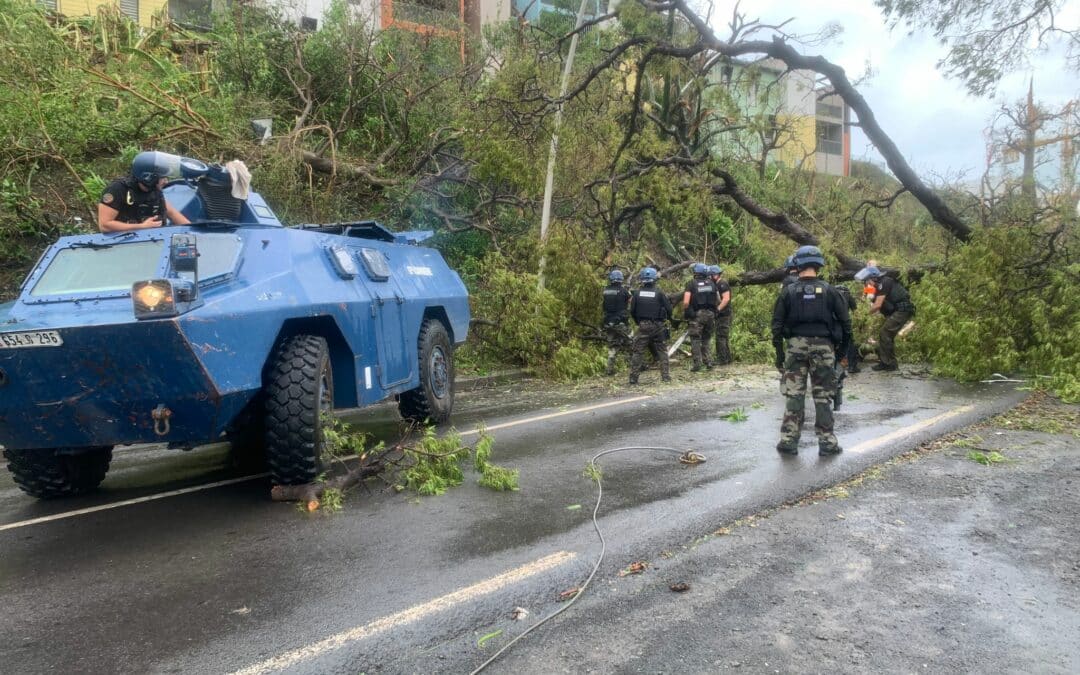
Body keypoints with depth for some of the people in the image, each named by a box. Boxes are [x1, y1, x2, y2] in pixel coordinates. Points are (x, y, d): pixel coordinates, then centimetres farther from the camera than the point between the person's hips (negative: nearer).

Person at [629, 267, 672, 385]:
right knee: (662, 351, 10)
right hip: (658, 326, 0)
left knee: (637, 352, 4)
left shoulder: (637, 293, -1)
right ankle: (665, 376, 9)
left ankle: (633, 377, 0)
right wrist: (667, 318, 17)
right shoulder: (659, 293, -5)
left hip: (643, 326, 0)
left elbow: (632, 311, 2)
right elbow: (668, 309, -5)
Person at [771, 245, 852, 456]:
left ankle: (788, 440, 5)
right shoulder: (828, 291, 0)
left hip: (796, 346, 0)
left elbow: (777, 324, 0)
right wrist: (844, 347, 12)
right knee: (823, 396, 6)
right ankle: (827, 442, 7)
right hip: (823, 346, 0)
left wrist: (779, 352, 7)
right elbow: (845, 320, 2)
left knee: (794, 395, 5)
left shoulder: (788, 292, 1)